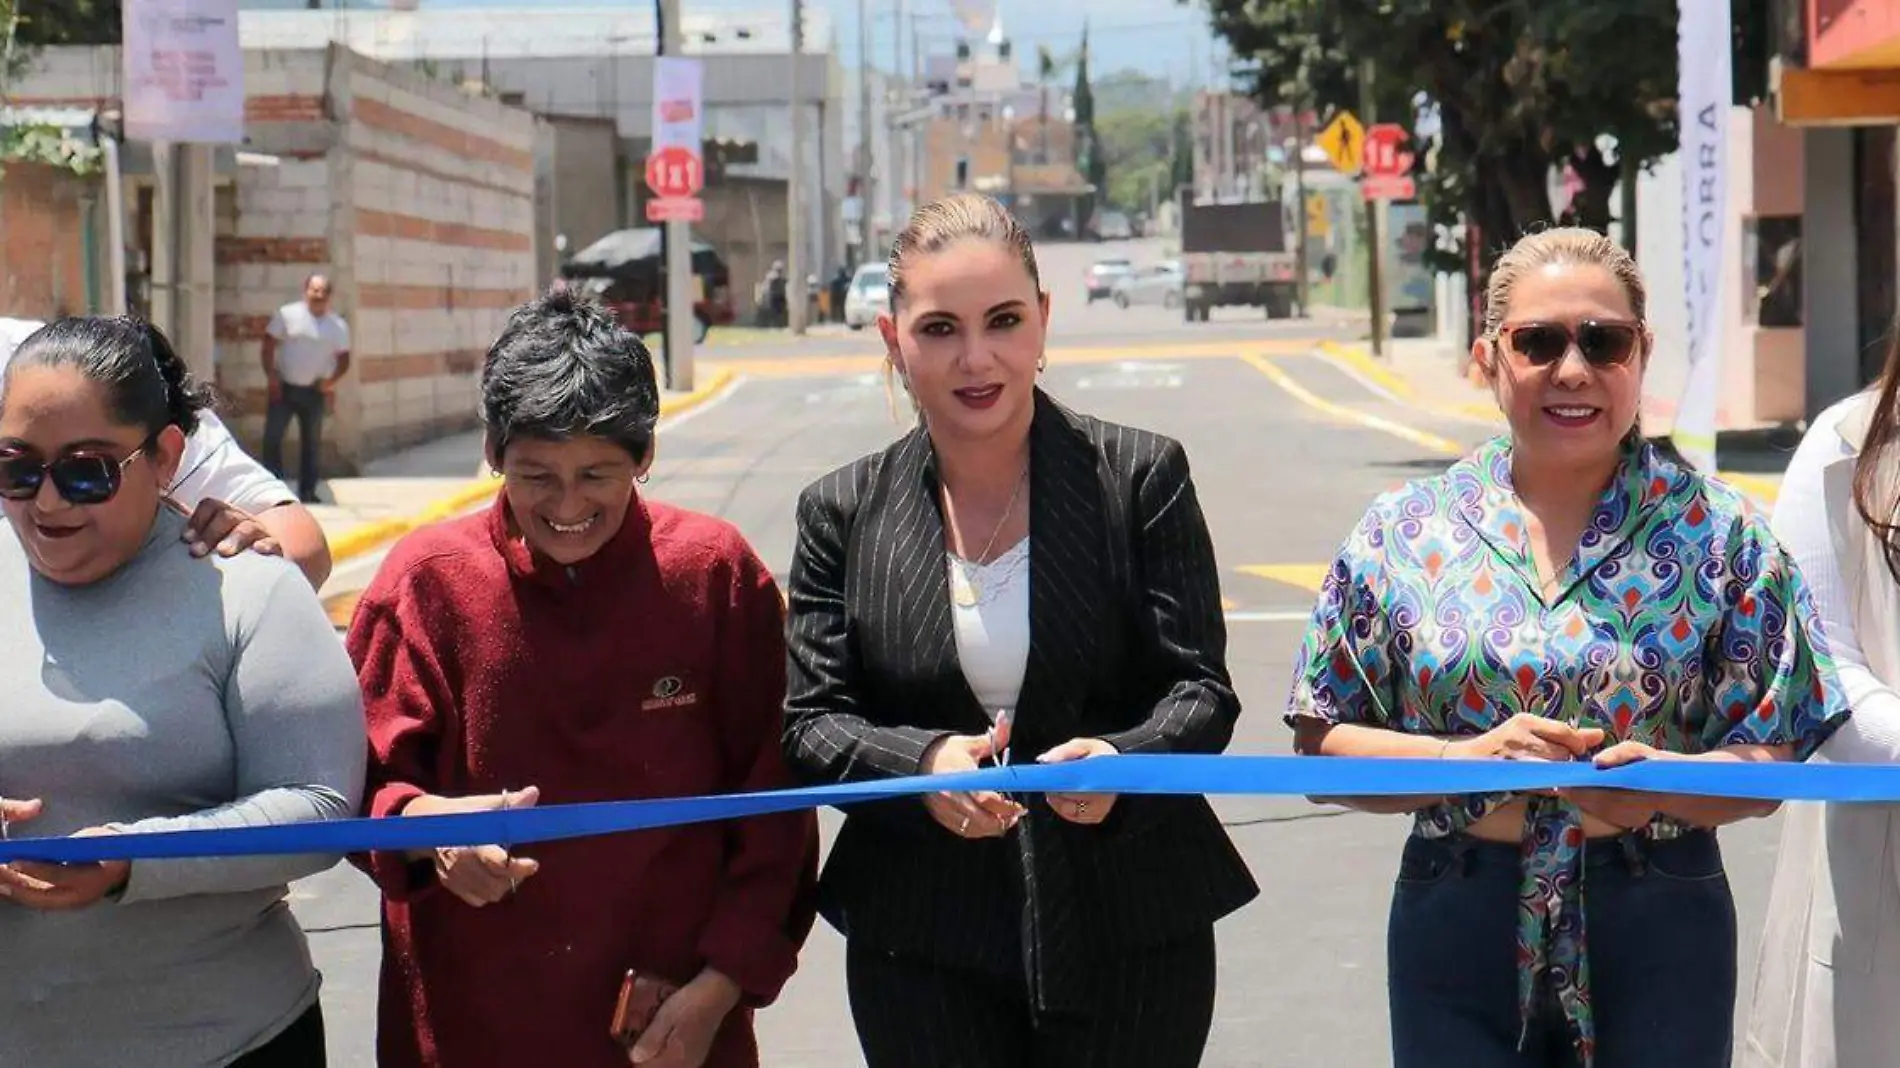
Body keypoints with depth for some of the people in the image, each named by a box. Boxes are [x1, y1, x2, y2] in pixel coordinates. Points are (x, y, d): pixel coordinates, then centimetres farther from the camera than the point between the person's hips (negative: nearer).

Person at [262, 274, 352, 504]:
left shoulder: (338, 326, 3)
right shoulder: (287, 315, -3)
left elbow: (343, 358, 8)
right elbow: (269, 344, -2)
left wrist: (332, 380, -10)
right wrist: (271, 375, -11)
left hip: (314, 391, 2)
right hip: (284, 387, -2)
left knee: (311, 441, 7)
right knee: (272, 436, -6)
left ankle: (307, 491, 14)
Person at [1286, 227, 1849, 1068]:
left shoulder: (1716, 533, 1)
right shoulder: (1406, 532, 3)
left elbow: (1774, 757, -1)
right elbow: (1323, 745, 2)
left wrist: (1666, 785, -21)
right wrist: (1465, 758, -15)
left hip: (1659, 936, 0)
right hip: (1458, 929, 1)